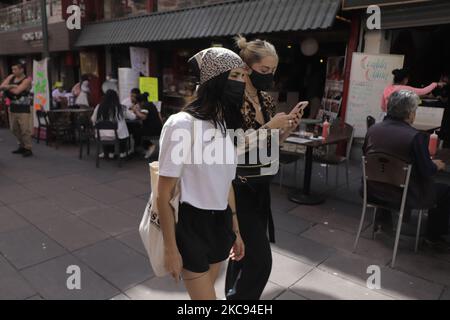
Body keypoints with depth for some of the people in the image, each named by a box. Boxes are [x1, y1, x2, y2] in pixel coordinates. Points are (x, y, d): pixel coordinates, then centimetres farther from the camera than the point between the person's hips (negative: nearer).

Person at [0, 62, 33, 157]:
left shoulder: (27, 80, -9)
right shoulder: (11, 77, 9)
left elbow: (17, 91, -18)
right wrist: (12, 86, -14)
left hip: (24, 109, -7)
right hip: (13, 108, 7)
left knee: (25, 130, -7)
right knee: (15, 129, 13)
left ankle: (28, 149, 2)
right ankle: (22, 147, 25)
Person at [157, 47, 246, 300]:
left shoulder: (227, 126, 5)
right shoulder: (182, 124, -18)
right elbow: (164, 196, -16)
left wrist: (235, 230, 16)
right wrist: (171, 249, -13)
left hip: (220, 223, 7)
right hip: (190, 224, -7)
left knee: (203, 293, 21)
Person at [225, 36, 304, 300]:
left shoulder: (267, 99, 6)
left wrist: (289, 127, -5)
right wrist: (269, 127, -24)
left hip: (260, 184, 7)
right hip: (238, 186, -7)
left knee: (247, 252, 19)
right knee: (260, 259, -3)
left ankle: (233, 293, 41)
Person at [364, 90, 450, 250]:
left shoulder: (373, 129, -5)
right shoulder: (416, 137, -21)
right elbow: (427, 171, -15)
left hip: (374, 191, 6)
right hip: (402, 196, -6)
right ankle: (434, 236, 28)